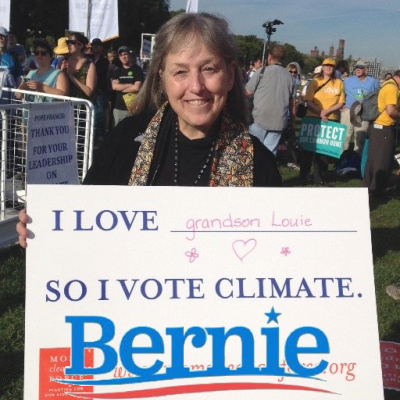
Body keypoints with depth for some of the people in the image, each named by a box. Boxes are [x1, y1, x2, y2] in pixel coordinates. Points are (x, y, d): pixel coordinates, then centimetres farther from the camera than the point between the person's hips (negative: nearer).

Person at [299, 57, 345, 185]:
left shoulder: (339, 83, 5)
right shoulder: (315, 81, 3)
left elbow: (341, 103, -1)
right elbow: (309, 101, -4)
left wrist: (327, 111, -16)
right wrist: (320, 112, -18)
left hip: (331, 120, 1)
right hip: (313, 118, -1)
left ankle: (319, 179, 13)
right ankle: (303, 177, 9)